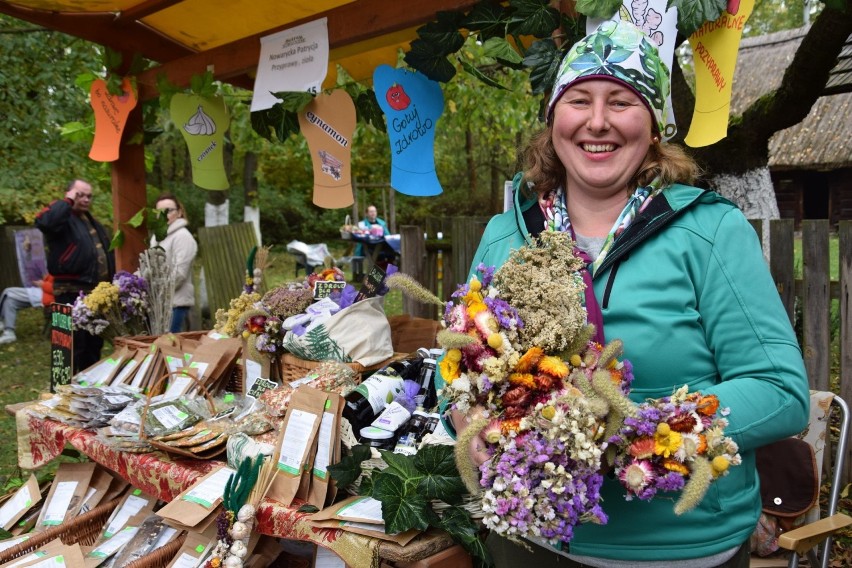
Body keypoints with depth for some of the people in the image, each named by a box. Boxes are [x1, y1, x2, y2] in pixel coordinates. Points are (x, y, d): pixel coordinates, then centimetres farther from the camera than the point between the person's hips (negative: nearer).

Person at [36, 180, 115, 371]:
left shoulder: (92, 222, 20)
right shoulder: (63, 219, -7)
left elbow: (106, 254, 24)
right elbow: (44, 221, -33)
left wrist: (111, 282, 17)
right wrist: (67, 202, -19)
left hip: (97, 291, 8)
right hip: (72, 292, -8)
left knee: (94, 343, 16)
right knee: (74, 344, -6)